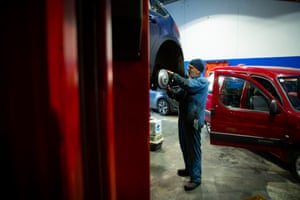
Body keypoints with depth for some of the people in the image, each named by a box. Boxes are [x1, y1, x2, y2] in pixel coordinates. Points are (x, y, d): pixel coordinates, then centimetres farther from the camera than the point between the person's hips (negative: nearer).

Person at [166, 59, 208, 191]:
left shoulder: (202, 81, -9)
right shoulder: (188, 80, 16)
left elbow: (189, 85, -30)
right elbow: (178, 95, 11)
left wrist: (173, 75, -24)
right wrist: (170, 90, -8)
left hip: (194, 120, -8)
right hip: (183, 118, 8)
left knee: (194, 149, -2)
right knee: (184, 146, 18)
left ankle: (196, 178, 9)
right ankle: (189, 169, 36)